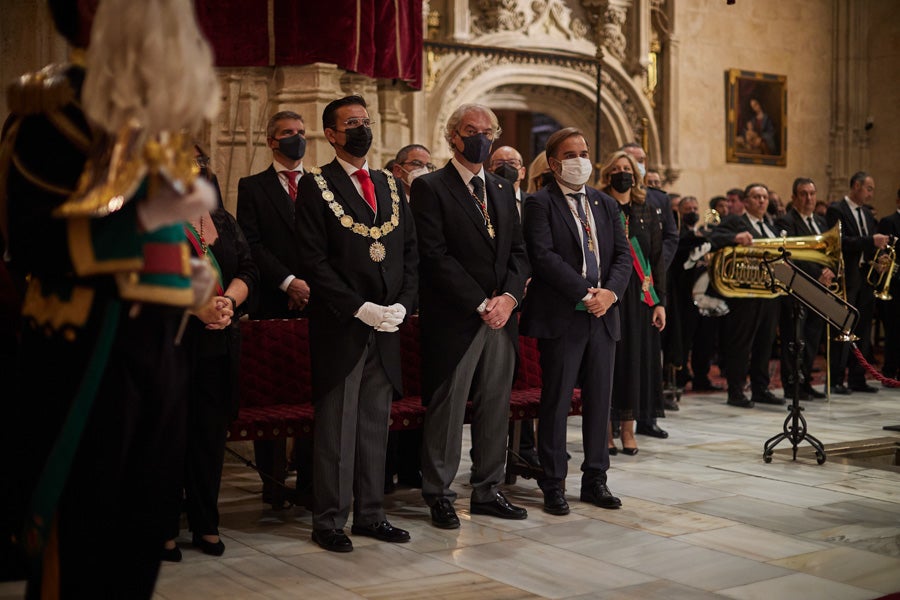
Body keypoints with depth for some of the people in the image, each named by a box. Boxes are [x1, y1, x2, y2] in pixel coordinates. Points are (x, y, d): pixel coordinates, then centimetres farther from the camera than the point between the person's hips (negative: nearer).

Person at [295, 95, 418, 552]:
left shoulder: (391, 186, 15)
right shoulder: (316, 186, -2)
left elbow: (410, 253, 12)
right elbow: (314, 261, -10)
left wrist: (401, 305, -3)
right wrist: (360, 308, -16)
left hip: (386, 325, 5)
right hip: (339, 326, -5)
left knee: (376, 424, 11)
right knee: (335, 425, 1)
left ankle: (370, 513, 21)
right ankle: (329, 520, 12)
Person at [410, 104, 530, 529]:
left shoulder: (503, 190, 17)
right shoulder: (430, 188, -4)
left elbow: (519, 251, 13)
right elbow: (436, 255, -12)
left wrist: (508, 296, -5)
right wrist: (481, 304, -14)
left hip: (501, 317, 6)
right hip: (453, 319, -6)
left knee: (495, 407, 10)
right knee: (446, 409, 0)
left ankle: (487, 491, 22)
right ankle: (439, 495, 12)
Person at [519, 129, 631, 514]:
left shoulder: (605, 204, 16)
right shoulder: (540, 203, -3)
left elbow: (623, 254, 10)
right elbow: (543, 255, -14)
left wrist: (610, 292, -9)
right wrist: (585, 293, -18)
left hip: (603, 314, 6)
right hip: (560, 316, -6)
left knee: (599, 399, 10)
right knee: (556, 402, 0)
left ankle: (595, 479, 21)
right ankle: (553, 485, 9)